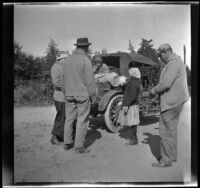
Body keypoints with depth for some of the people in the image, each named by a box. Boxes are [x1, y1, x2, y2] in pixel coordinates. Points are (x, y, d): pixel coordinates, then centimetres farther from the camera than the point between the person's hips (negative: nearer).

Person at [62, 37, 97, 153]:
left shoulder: (68, 59, 7)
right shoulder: (85, 60, -12)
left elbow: (64, 77, 11)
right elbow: (90, 79, -13)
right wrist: (93, 94, -4)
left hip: (69, 95, 6)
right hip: (83, 95, -6)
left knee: (69, 119, 14)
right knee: (82, 120, 3)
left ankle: (67, 143, 24)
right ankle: (79, 146, 8)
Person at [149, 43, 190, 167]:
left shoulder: (173, 63, -16)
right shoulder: (177, 62, 18)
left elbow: (166, 83, -26)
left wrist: (153, 91, -11)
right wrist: (157, 91, 13)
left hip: (172, 102, -11)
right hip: (175, 101, 11)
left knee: (166, 131, -3)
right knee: (171, 130, 18)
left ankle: (166, 160, 5)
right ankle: (172, 155, 29)